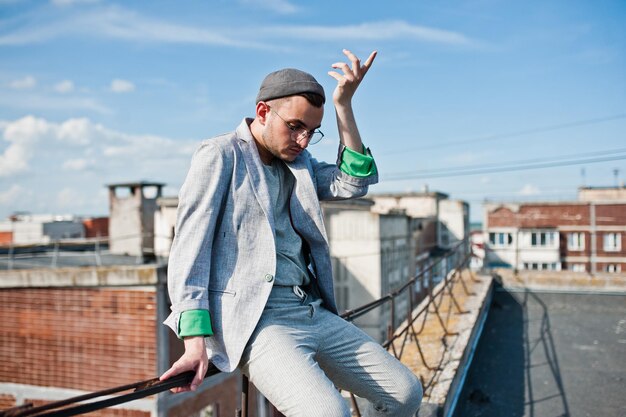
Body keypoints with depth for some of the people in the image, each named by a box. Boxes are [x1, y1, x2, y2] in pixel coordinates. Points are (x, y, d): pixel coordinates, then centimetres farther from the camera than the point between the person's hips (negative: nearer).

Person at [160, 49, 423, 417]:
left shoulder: (299, 163, 18)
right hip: (254, 319, -7)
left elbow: (353, 183, 5)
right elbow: (190, 249, -9)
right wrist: (196, 342, -18)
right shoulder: (221, 155, -2)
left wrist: (344, 104, 0)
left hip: (314, 313, 7)